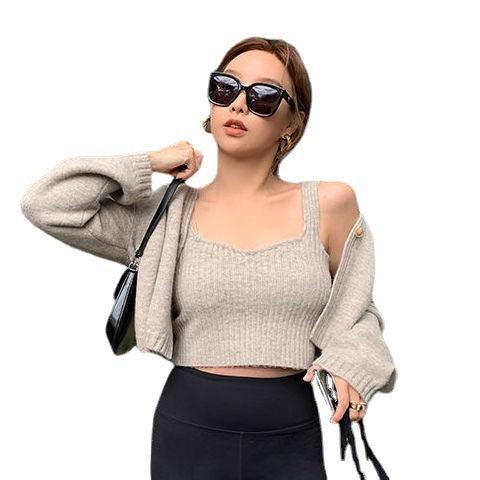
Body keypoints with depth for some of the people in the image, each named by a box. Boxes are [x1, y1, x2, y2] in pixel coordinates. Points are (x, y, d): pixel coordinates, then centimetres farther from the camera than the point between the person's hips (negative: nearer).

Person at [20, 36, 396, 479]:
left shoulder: (330, 204, -3)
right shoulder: (172, 214, -1)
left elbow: (357, 311, 9)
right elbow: (45, 205, -7)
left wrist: (348, 361, -11)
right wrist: (149, 163, -5)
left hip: (290, 441, 0)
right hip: (188, 434, 1)